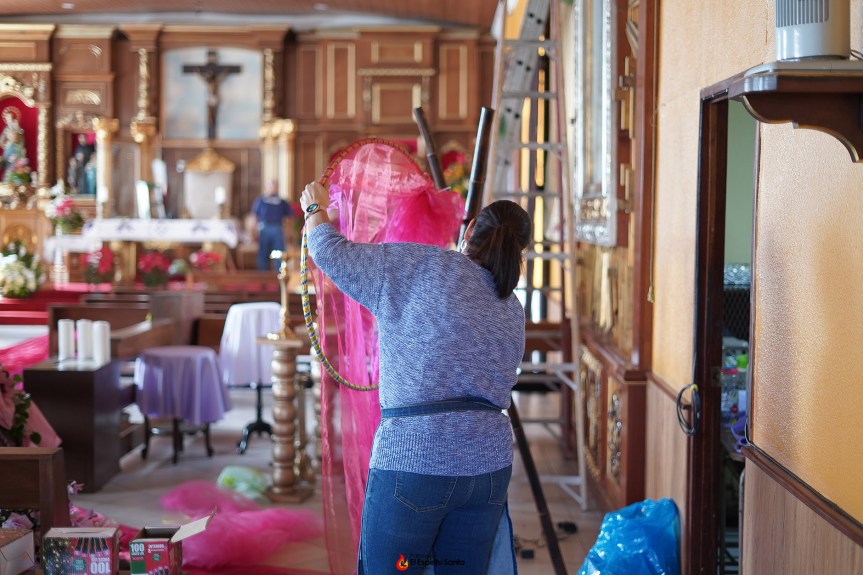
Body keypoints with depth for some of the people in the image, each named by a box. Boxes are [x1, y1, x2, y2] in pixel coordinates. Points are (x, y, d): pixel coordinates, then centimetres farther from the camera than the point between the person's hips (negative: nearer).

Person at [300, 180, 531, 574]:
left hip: (412, 461, -5)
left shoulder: (423, 265, -4)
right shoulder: (512, 311, 13)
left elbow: (332, 254, -1)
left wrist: (315, 209, 19)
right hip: (489, 466, 5)